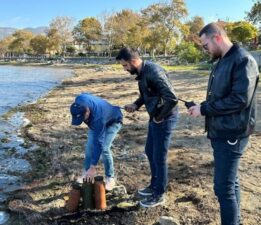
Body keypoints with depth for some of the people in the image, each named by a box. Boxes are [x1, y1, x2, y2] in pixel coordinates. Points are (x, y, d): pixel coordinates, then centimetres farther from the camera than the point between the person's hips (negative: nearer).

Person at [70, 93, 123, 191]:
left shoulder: (98, 117, -46)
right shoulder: (79, 100, -31)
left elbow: (98, 143, -42)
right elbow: (84, 95, -2)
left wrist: (92, 168, -39)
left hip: (113, 122, -7)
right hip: (95, 121, 7)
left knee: (104, 148, -20)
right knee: (89, 147, 0)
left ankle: (110, 178, -2)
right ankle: (86, 174, 17)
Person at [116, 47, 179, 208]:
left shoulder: (153, 72, -25)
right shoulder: (142, 73, 5)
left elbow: (172, 98, -31)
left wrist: (160, 117, -18)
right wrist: (136, 104, 3)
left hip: (165, 119, -10)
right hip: (155, 118, 10)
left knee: (159, 157, 1)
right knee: (150, 152, 20)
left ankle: (159, 195, 19)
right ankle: (154, 185, 38)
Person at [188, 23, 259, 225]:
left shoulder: (243, 60, -16)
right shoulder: (222, 61, 13)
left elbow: (239, 99, -24)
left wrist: (203, 109, -18)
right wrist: (201, 107, 3)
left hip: (231, 135, -9)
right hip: (220, 132, 9)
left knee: (224, 187, -5)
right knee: (230, 182, 18)